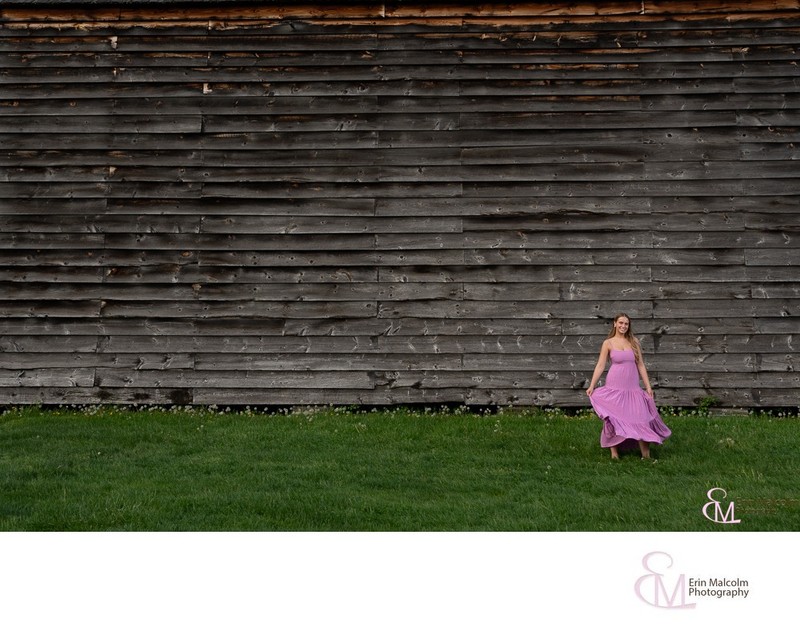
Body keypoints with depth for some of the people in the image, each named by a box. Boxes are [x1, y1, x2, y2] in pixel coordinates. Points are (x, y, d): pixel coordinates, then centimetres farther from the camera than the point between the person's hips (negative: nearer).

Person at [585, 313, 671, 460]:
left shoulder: (634, 342, 7)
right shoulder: (608, 343, 0)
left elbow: (640, 365, 9)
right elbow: (600, 366, -2)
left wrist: (648, 386, 6)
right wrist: (591, 385, -9)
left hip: (632, 387, 2)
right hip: (614, 386, -2)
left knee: (639, 417, -3)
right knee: (613, 417, 0)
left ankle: (645, 453, 2)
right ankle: (614, 451, 9)